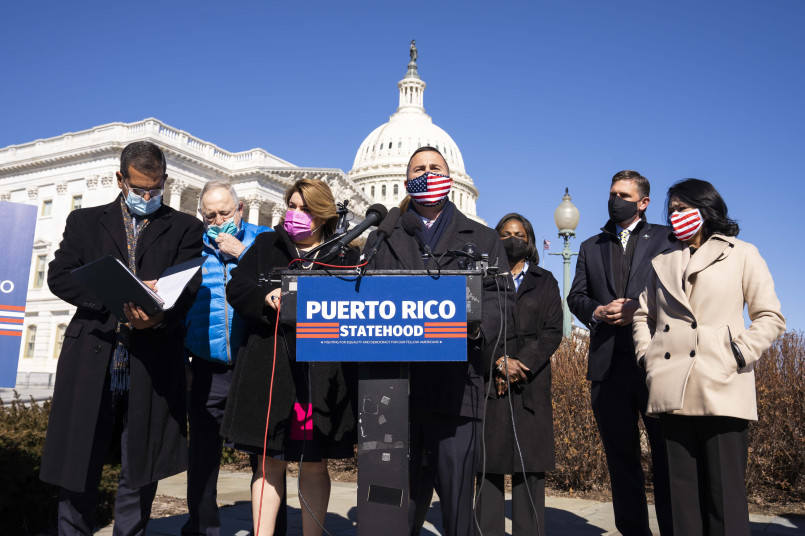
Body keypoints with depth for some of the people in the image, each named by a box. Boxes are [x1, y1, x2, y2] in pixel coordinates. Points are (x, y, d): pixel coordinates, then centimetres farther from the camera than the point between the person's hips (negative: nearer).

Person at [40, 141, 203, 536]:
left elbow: (187, 288, -1)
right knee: (78, 464, 7)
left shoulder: (184, 228, 11)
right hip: (92, 359, 1)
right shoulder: (85, 221, 14)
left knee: (140, 470, 7)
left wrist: (157, 318, -22)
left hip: (153, 365, -1)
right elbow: (59, 276, 1)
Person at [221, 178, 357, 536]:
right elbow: (236, 288, 6)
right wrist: (266, 296, -12)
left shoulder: (344, 255, 9)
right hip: (270, 369, 1)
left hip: (322, 374, -1)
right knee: (269, 461, 6)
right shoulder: (266, 245, 14)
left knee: (314, 464, 7)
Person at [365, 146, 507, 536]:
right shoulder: (382, 240, 21)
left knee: (456, 499, 1)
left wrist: (477, 329, -15)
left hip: (455, 386, -1)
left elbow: (498, 300, 5)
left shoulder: (483, 240, 16)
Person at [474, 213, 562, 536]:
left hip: (530, 384, 1)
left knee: (529, 460, -2)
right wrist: (500, 362, -11)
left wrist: (521, 364, -8)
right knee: (489, 460, -2)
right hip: (489, 382, 0)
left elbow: (553, 331, 5)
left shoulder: (544, 281, 16)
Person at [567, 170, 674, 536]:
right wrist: (598, 311, -7)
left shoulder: (667, 238, 10)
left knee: (668, 455, 2)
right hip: (608, 364, 3)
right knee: (621, 458, 9)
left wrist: (639, 310, -12)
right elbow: (575, 296, 12)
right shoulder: (591, 247, 20)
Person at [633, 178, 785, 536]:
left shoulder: (741, 255, 9)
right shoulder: (662, 263, 19)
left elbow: (771, 318, 5)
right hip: (673, 389, 3)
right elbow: (643, 314, 25)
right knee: (684, 492, 7)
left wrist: (740, 354, -8)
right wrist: (646, 355, 10)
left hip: (721, 387, -3)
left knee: (726, 493, -3)